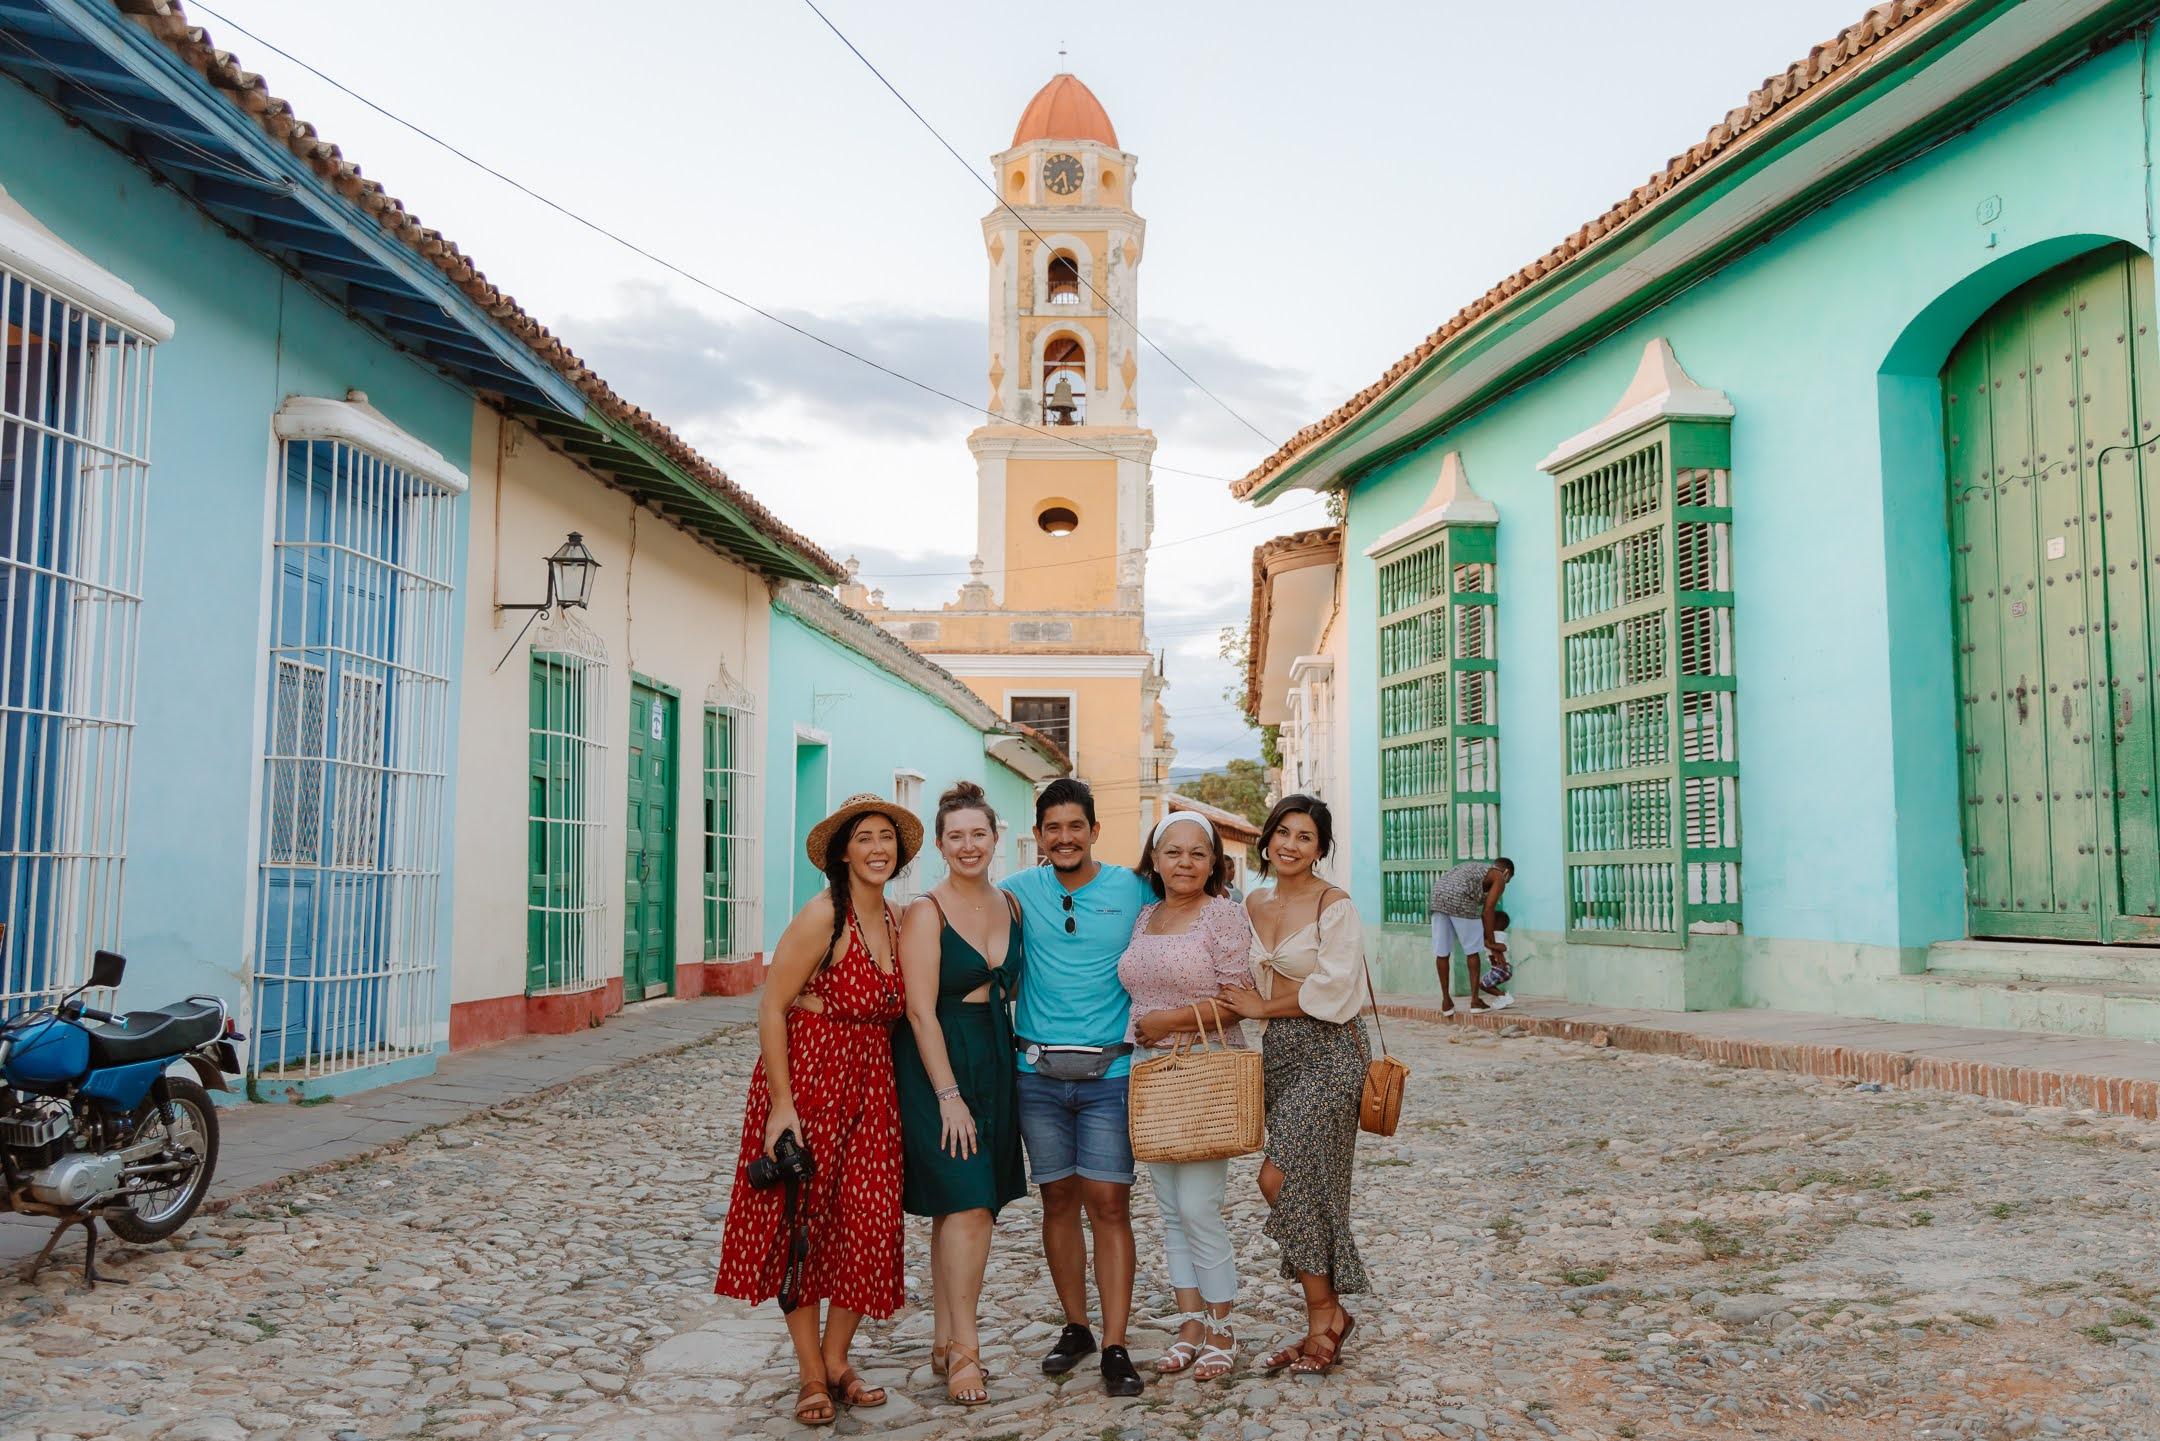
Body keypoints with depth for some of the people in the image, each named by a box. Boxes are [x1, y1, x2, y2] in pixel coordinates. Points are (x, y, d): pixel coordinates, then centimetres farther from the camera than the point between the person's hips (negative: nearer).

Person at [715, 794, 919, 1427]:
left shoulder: (893, 921, 7)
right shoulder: (822, 917, -14)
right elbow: (771, 1008, -15)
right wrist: (781, 1104, -17)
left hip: (871, 1088, 6)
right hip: (807, 1079, -6)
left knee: (867, 1227, 7)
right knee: (801, 1226, 3)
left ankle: (837, 1359, 24)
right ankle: (812, 1376, 16)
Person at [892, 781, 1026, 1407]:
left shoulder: (1010, 906, 8)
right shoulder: (926, 913, -11)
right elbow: (921, 1011, -15)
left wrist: (1005, 1065, 9)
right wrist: (949, 1095, -18)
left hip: (995, 1061, 6)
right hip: (936, 1065, -6)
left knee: (964, 1207, 10)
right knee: (968, 1204, -11)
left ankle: (945, 1340, 19)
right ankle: (964, 1350, -1)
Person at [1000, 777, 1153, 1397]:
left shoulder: (1133, 890, 1)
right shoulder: (1020, 891, 4)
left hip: (1108, 1072, -2)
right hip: (1038, 1072, 2)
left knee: (1109, 1203, -5)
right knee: (1058, 1199, 9)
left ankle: (1115, 1347, 1)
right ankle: (1075, 1326, 25)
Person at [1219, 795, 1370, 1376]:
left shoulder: (1335, 907, -10)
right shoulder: (1253, 905, 10)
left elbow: (1331, 992, -16)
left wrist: (1262, 1007, -9)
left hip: (1328, 1051, -7)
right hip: (1275, 1051, 7)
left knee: (1281, 1180, -12)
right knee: (1300, 1184, 9)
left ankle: (1323, 1316, 3)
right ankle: (1327, 1317, 19)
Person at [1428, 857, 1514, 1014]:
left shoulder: (1474, 867, 37)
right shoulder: (1499, 878, 16)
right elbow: (1487, 911, 6)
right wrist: (1490, 941, 13)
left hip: (1437, 894, 6)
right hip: (1459, 900, -6)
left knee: (1442, 952, 11)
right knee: (1472, 951, 9)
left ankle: (1446, 1001, 19)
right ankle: (1475, 1000, 11)